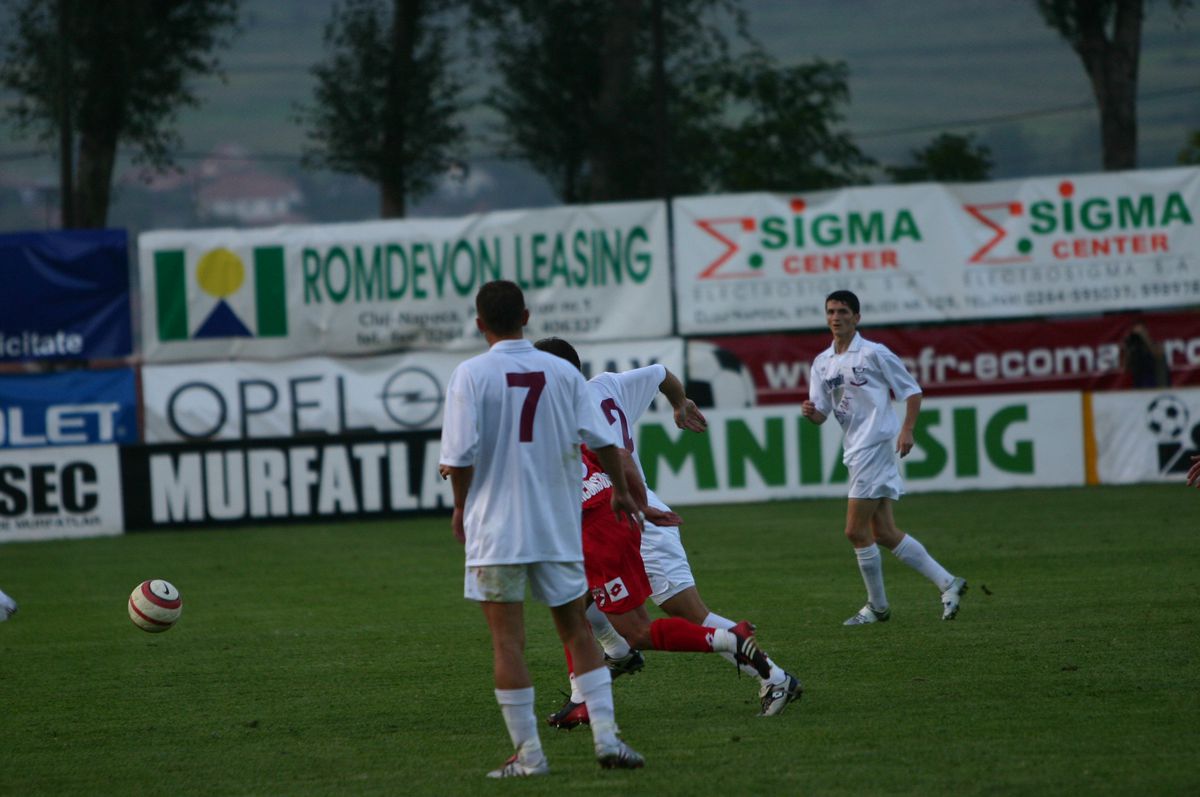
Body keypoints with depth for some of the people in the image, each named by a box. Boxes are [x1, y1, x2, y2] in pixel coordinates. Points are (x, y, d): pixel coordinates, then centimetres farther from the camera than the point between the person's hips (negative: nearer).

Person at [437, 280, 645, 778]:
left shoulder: (470, 374, -8)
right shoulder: (561, 372, 2)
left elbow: (461, 456, -13)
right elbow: (600, 439, 4)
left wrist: (460, 508, 4)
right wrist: (621, 491, 21)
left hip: (496, 530, -3)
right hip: (558, 527, 3)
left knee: (507, 640, 1)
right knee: (577, 631, 13)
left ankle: (528, 756, 0)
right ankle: (606, 738, 6)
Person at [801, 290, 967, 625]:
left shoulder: (873, 353, -6)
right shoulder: (822, 363, 14)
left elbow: (912, 390, -3)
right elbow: (821, 414, 12)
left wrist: (907, 429, -16)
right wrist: (810, 412, -11)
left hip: (876, 445, -8)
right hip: (855, 451, 8)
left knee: (856, 531, -8)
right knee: (884, 534, 6)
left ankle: (877, 606, 5)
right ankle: (948, 583, 12)